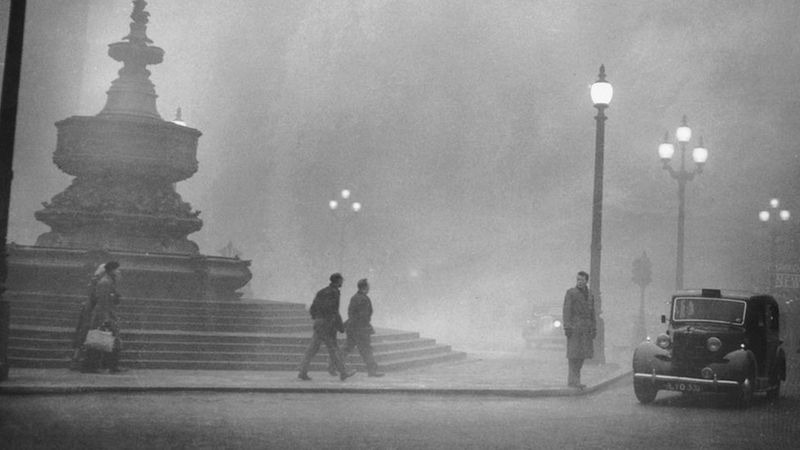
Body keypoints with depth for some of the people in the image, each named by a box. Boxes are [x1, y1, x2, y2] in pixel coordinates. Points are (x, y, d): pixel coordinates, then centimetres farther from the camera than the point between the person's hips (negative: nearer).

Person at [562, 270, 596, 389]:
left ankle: (575, 378, 12)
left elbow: (592, 313, 16)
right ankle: (572, 380, -4)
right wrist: (567, 327, -16)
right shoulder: (570, 292, -2)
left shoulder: (590, 295, 15)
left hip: (586, 328, 6)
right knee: (574, 354, -7)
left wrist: (594, 329, 9)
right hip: (574, 326, -6)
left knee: (582, 354, 4)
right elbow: (566, 310, -8)